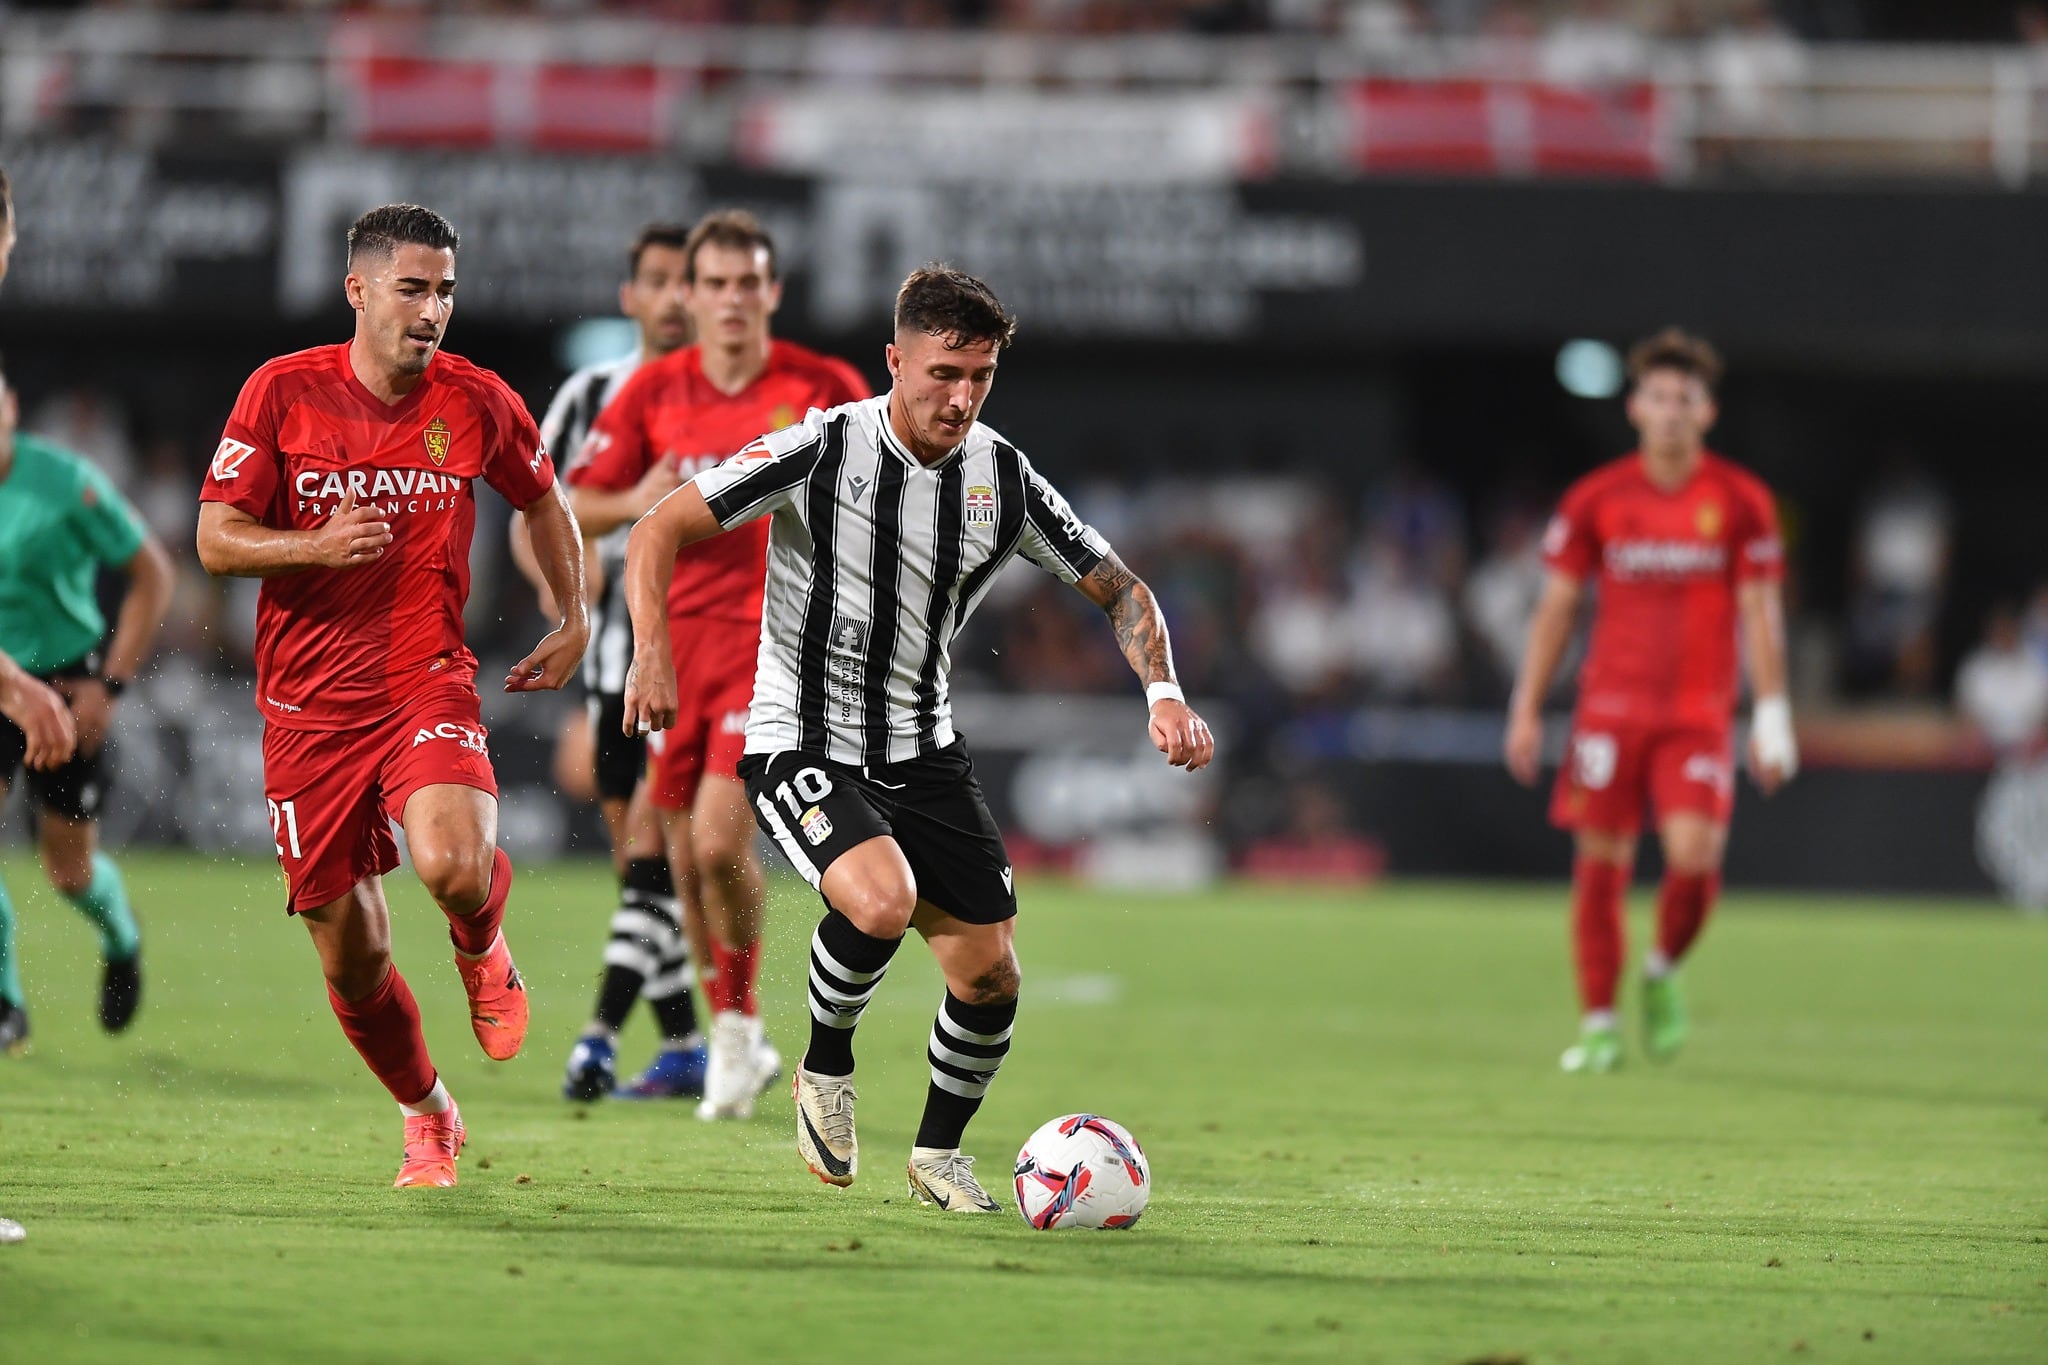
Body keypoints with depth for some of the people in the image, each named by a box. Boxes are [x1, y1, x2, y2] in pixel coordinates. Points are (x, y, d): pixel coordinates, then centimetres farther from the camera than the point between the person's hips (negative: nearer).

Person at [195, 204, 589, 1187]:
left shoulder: (477, 402, 0)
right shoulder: (283, 393, -4)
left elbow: (542, 498, 21)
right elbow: (216, 540, -3)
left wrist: (575, 619, 20)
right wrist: (317, 546, -20)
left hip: (428, 682, 0)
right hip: (307, 701, 1)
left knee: (453, 864, -30)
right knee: (351, 957, 4)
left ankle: (483, 952, 8)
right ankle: (427, 1116, 31)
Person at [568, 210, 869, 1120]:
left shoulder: (824, 389, -4)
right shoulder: (654, 393, 4)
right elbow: (574, 509, 8)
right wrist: (638, 503, -12)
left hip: (774, 637, -4)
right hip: (679, 636, 4)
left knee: (721, 839, -18)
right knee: (687, 855, 7)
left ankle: (739, 1024, 3)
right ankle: (734, 1044, 25)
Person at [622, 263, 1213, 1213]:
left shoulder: (1003, 479, -3)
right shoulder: (822, 449, -16)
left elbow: (1120, 590, 8)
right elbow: (659, 532, -16)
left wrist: (1164, 693, -9)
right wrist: (652, 652, -31)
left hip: (922, 752, 5)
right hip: (801, 746, -5)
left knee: (988, 972, -2)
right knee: (882, 901, -31)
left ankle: (938, 1152, 26)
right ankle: (826, 1065, -1)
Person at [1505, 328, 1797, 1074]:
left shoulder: (1740, 501, 2)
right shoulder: (1596, 499, 4)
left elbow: (1759, 612, 3)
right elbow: (1556, 606, 9)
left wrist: (1772, 715, -4)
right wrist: (1527, 710, 4)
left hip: (1699, 711, -1)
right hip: (1611, 704, 1)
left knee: (1694, 853, -16)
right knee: (1600, 862, -3)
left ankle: (1663, 972, 13)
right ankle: (1598, 1025, 7)